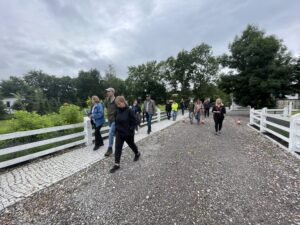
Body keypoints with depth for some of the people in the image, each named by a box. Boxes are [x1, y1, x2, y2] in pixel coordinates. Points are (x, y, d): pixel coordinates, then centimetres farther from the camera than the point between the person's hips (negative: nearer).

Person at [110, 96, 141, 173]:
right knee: (117, 148, 2)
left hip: (128, 133, -4)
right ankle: (116, 164, 13)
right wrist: (116, 128, 6)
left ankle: (137, 154, 48)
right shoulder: (117, 111, -1)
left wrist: (130, 130, -17)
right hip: (119, 133, 5)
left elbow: (134, 121, -15)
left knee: (131, 144, 18)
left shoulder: (129, 111, -18)